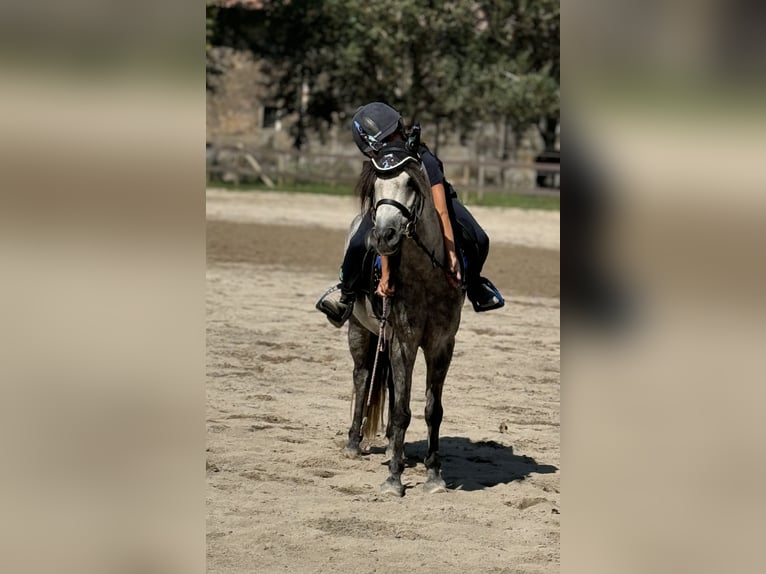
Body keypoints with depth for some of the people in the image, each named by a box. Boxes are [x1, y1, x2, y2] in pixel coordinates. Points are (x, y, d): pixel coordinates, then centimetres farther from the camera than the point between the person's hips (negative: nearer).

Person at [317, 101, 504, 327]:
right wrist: (385, 274, -44)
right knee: (358, 245, -26)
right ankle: (347, 292, 6)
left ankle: (473, 283, 12)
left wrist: (451, 255, -48)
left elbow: (441, 211, -41)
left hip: (430, 200, 0)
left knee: (478, 241, -22)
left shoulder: (424, 160, -38)